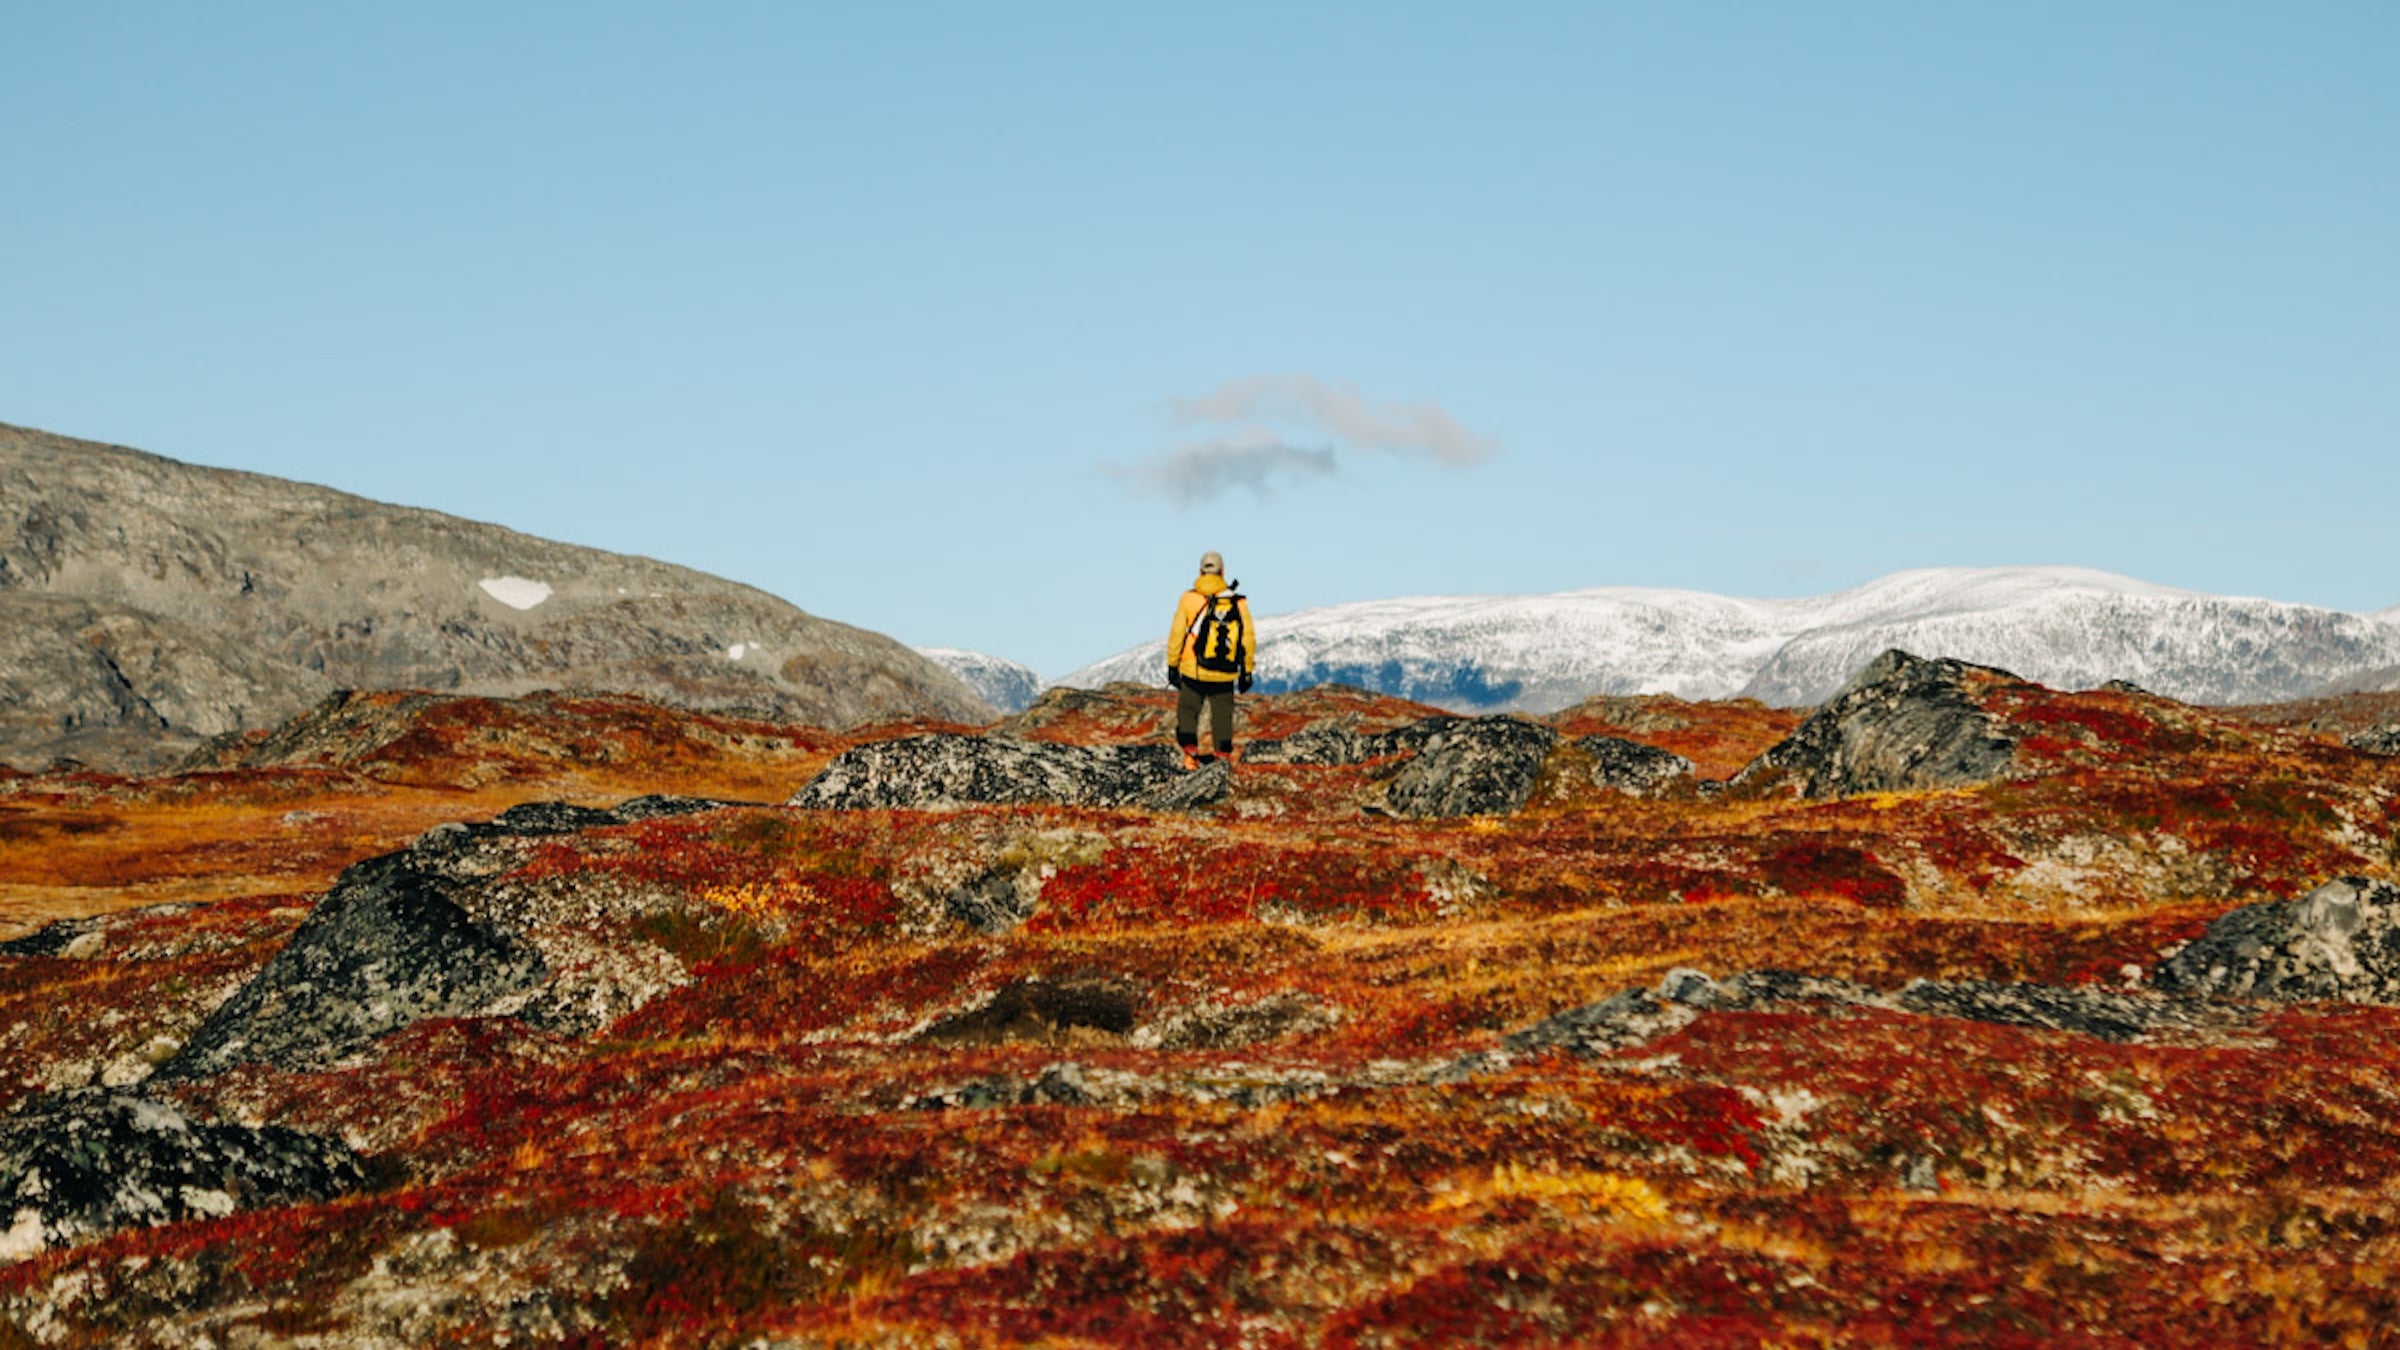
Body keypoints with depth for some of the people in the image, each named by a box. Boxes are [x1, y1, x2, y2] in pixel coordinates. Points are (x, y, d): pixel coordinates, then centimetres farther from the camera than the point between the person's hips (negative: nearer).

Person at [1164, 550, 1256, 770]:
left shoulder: (1189, 599, -6)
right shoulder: (1238, 602, -2)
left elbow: (1176, 635, -3)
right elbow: (1249, 637, 2)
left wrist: (1172, 666, 7)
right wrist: (1247, 671, 11)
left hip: (1193, 671, -1)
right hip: (1225, 674, 1)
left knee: (1187, 711, 12)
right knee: (1222, 715, 14)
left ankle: (1190, 750, -1)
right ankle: (1224, 754, 14)